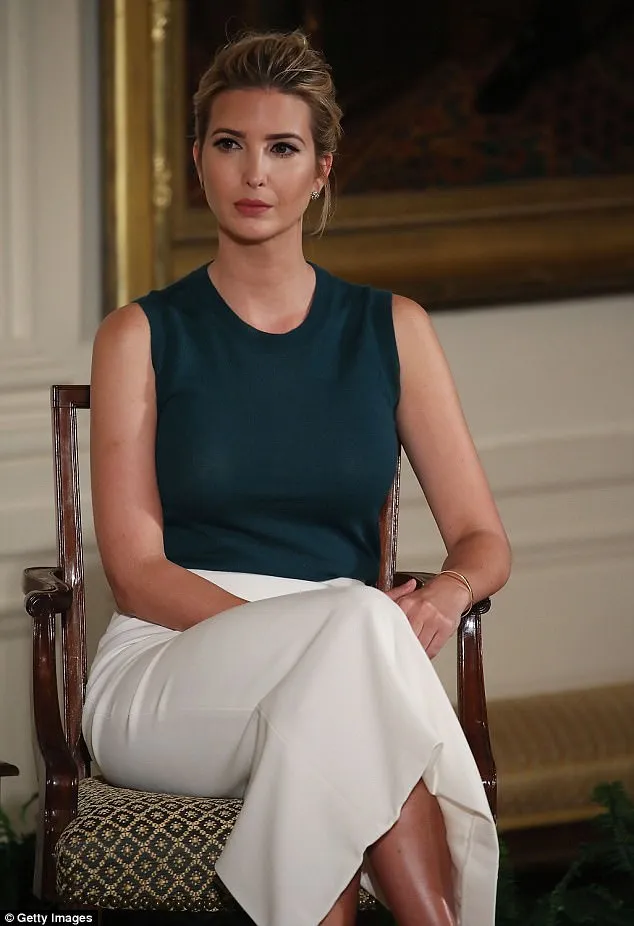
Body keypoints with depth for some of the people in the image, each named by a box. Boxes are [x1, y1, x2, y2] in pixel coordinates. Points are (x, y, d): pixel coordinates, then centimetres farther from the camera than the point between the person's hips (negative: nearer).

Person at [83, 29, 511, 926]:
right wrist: (318, 630, -18)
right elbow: (136, 571, -1)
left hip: (342, 673, 2)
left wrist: (447, 592, -16)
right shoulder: (143, 337, 7)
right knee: (358, 622, -35)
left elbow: (484, 541, 11)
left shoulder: (392, 330, 14)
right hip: (167, 668, -1)